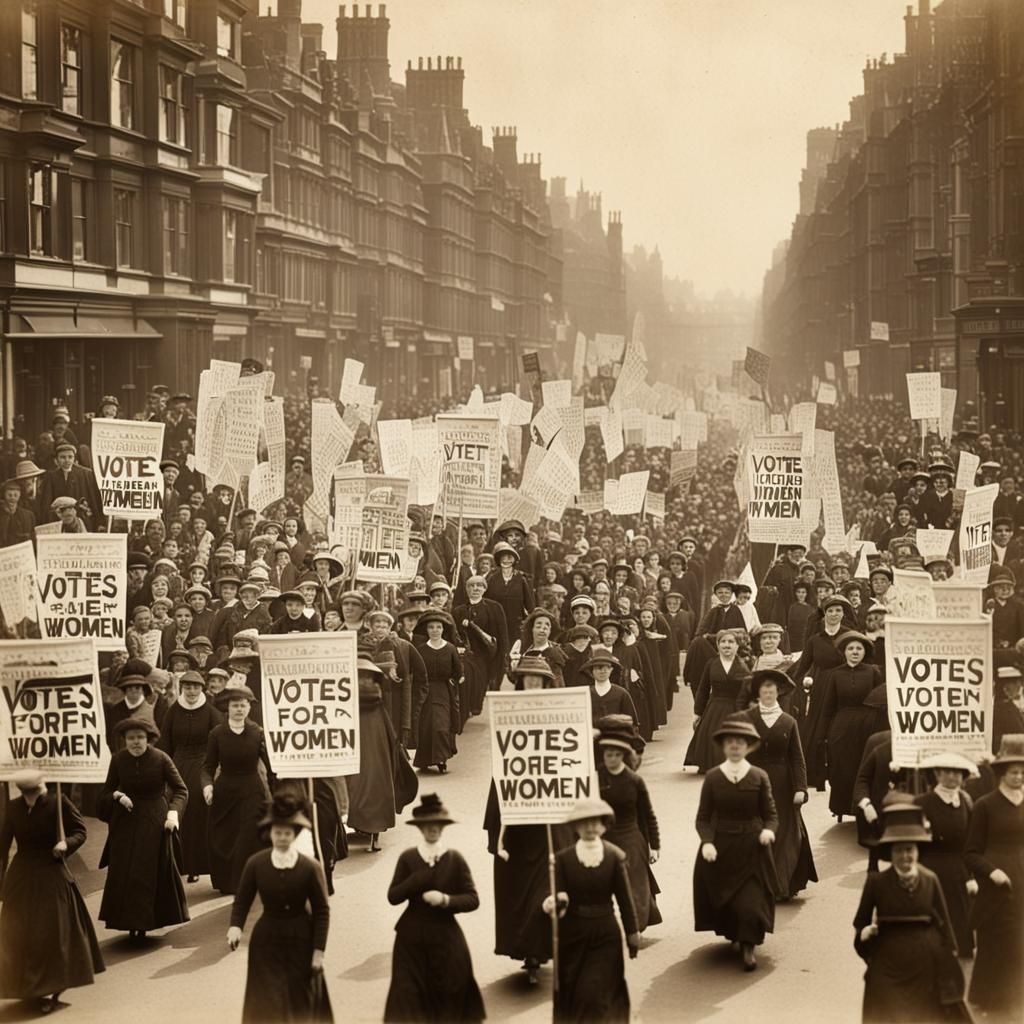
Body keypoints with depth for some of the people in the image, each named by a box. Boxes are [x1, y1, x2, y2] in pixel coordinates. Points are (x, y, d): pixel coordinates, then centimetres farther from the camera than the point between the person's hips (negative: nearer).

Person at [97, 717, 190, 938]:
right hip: (126, 822, 2)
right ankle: (129, 921, 13)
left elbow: (181, 790, -9)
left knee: (153, 872, 2)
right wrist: (117, 795, -18)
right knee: (124, 875, 2)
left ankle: (144, 922, 12)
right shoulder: (118, 760, -5)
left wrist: (174, 812, -25)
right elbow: (106, 792, 4)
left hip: (155, 822, -2)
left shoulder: (161, 759, -12)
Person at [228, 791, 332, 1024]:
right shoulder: (256, 863, -7)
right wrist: (236, 926, -20)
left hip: (301, 943, 0)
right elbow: (242, 900, -1)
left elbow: (322, 911, -6)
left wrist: (319, 951, -8)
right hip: (267, 943, 0)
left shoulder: (310, 867, -11)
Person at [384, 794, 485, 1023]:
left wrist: (446, 899, -21)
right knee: (409, 996, -2)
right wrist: (419, 878, -20)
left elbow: (473, 899, -4)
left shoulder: (454, 859, -4)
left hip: (445, 936, 0)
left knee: (449, 995, 7)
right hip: (412, 936, 0)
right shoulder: (408, 858, -2)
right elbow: (393, 897, -7)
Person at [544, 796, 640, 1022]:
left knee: (598, 995, -3)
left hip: (605, 935, -1)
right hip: (572, 935, 1)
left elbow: (624, 898, -1)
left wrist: (632, 934, 3)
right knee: (571, 994, 12)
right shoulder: (563, 858, -7)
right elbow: (558, 896, -10)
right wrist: (553, 903, -34)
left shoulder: (615, 856, -6)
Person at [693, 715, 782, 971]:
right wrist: (706, 841, -18)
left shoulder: (759, 776, -5)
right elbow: (703, 817, -1)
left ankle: (748, 948, 8)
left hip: (752, 850, -1)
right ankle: (731, 935, 40)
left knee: (750, 903, -11)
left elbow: (771, 814, -1)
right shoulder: (712, 777, -3)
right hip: (720, 849, 1)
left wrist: (769, 830, -22)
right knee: (721, 902, 10)